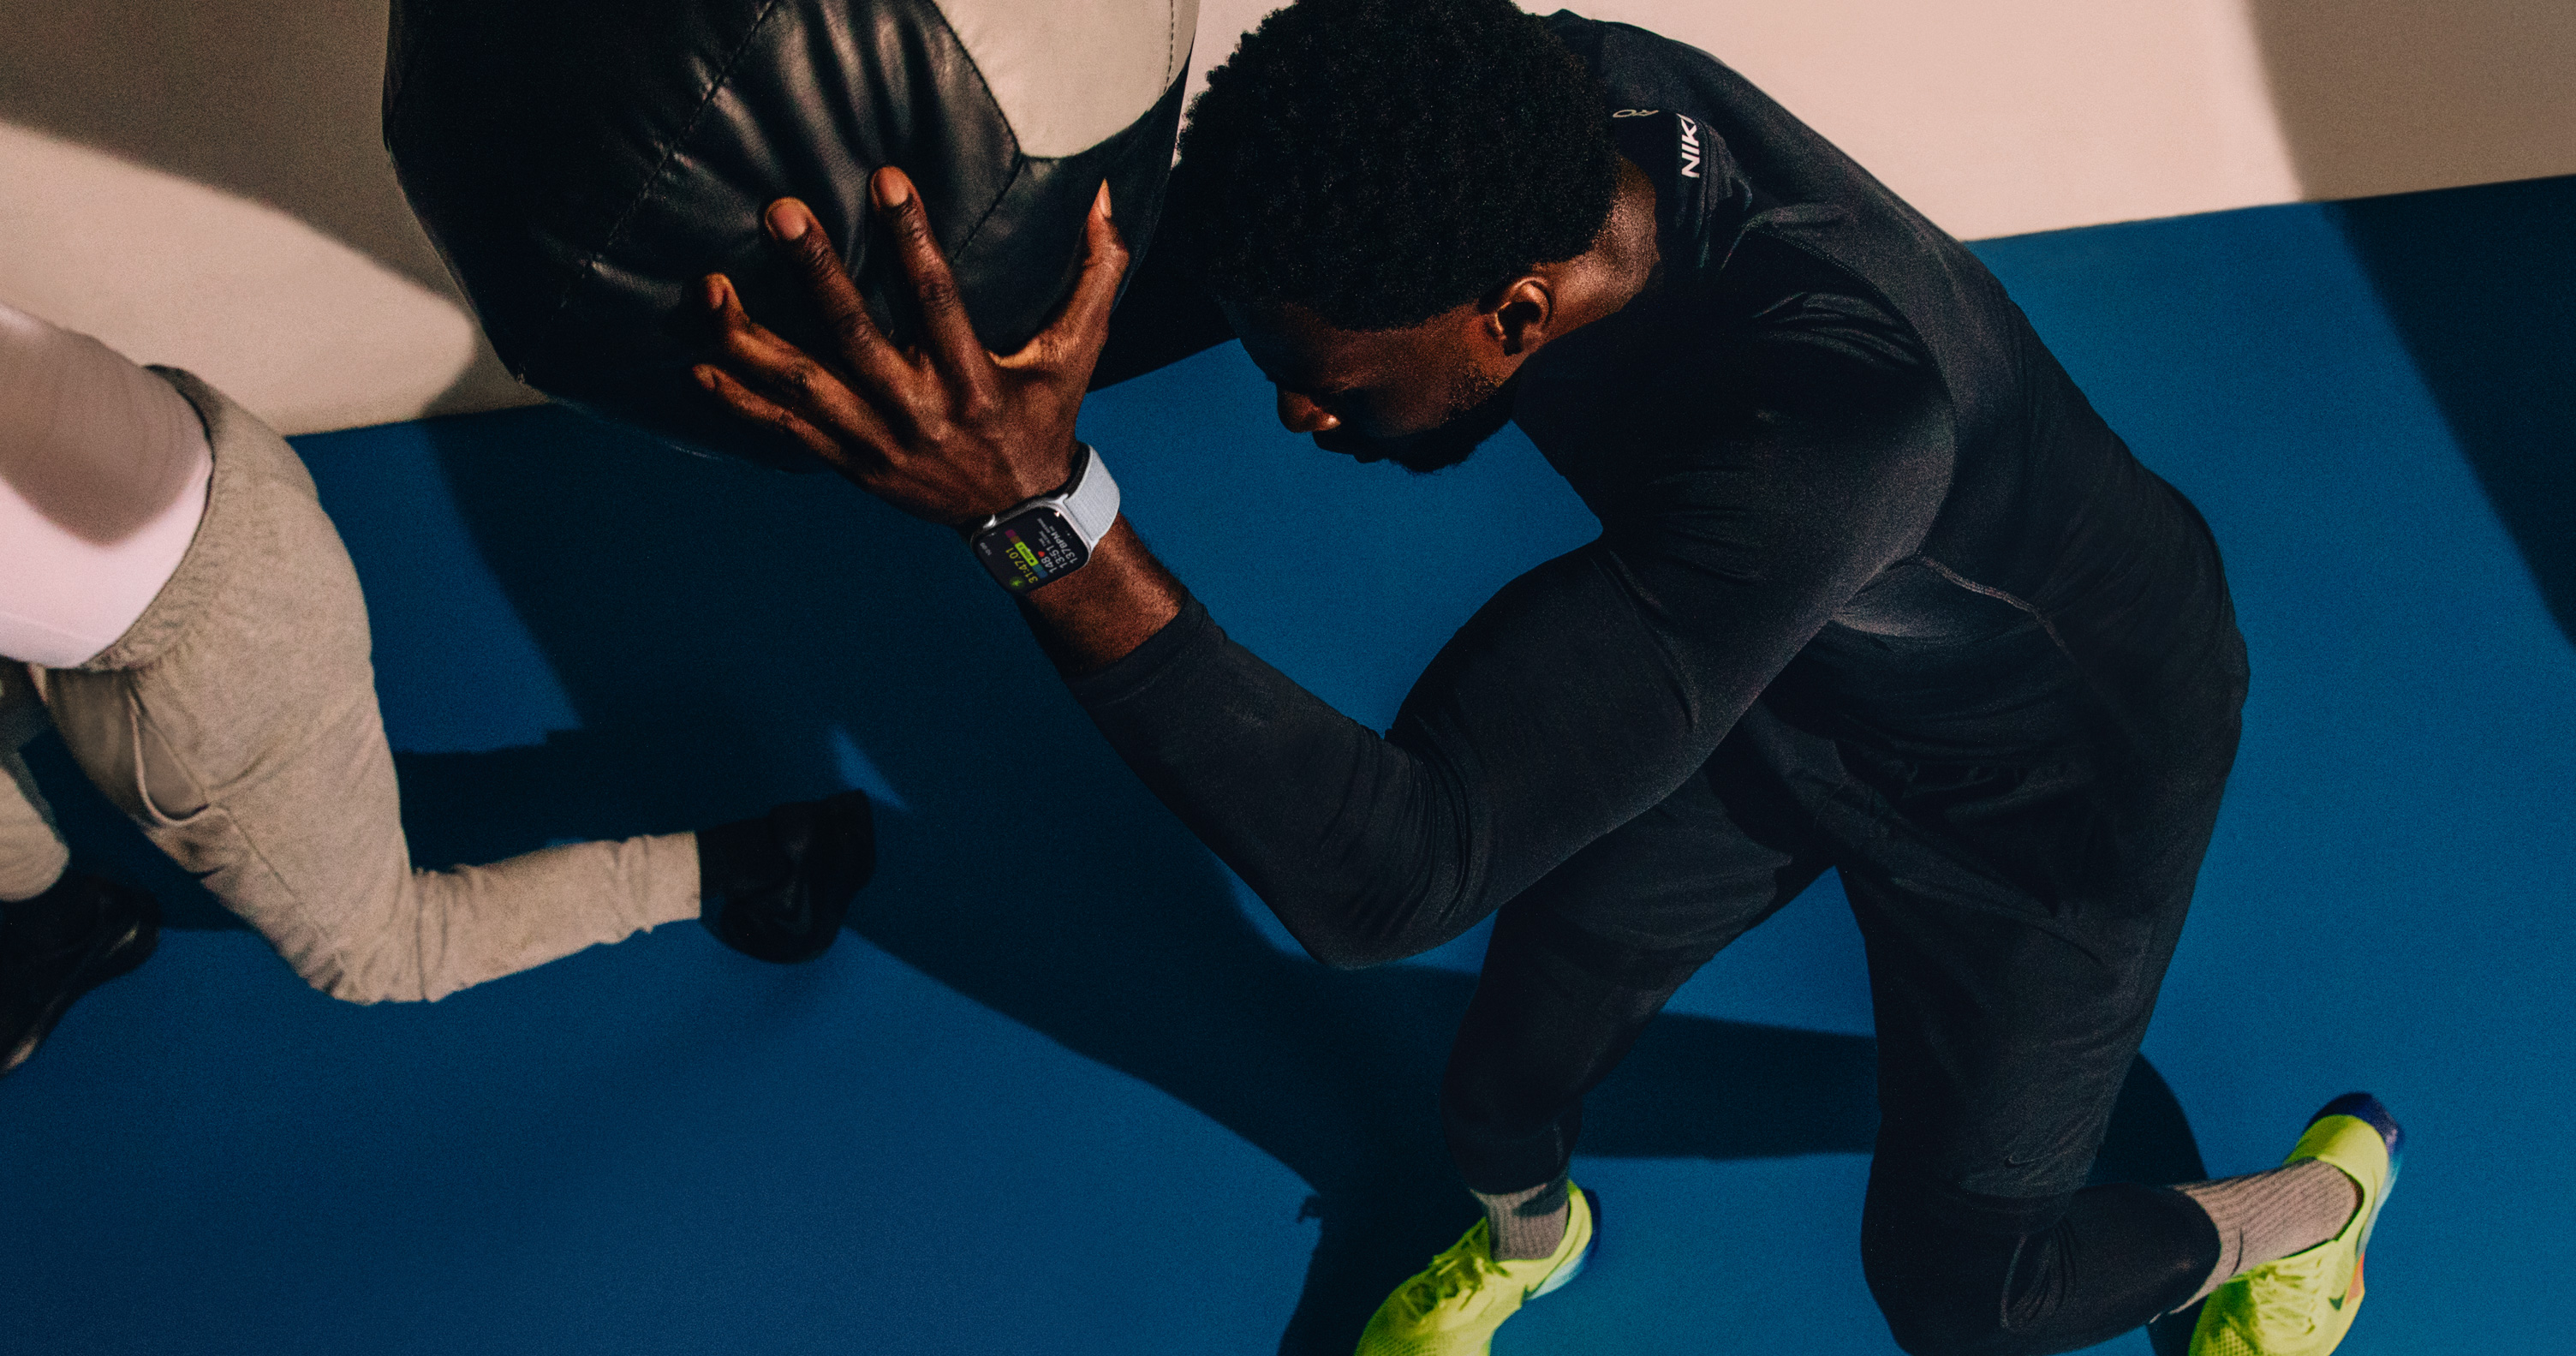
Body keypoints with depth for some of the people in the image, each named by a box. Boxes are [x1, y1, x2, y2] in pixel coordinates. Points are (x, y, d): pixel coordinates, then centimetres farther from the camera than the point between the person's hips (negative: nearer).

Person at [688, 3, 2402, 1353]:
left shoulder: (1837, 411, -50)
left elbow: (1388, 870, -53)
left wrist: (1040, 513, -61)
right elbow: (1183, 255, -9)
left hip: (2044, 782, -5)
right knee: (1509, 1070, 12)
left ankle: (2317, 1201, 43)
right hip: (1769, 675, 5)